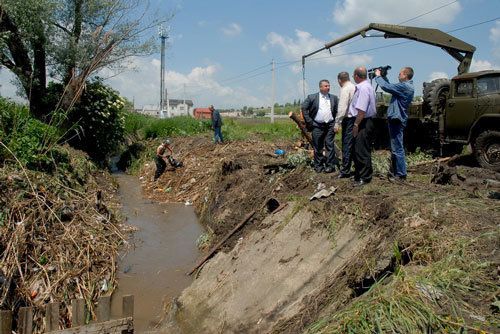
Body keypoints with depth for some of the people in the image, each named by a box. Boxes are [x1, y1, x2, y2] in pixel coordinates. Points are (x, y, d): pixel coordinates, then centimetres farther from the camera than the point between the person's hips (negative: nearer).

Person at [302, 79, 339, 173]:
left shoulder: (334, 98, 9)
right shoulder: (312, 97, 1)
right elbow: (304, 108, 4)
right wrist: (309, 121, -1)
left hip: (330, 125, 1)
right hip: (317, 126, -1)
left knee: (329, 146, 0)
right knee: (318, 147, 5)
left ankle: (330, 165, 8)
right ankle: (318, 166, 15)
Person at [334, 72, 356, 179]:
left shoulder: (345, 89, -8)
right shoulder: (355, 87, 15)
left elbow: (342, 108, -16)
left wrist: (337, 123, -16)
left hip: (348, 119, -8)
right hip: (357, 118, 8)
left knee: (347, 146, -6)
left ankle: (345, 171, -4)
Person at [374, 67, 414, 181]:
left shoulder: (405, 86, -16)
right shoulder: (406, 86, 16)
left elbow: (386, 87, -18)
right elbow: (390, 87, 26)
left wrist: (378, 76, -3)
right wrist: (384, 77, 17)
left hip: (397, 119, -11)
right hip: (394, 119, 11)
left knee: (397, 148, -7)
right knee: (395, 148, 17)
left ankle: (401, 175, -1)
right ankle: (394, 171, 27)